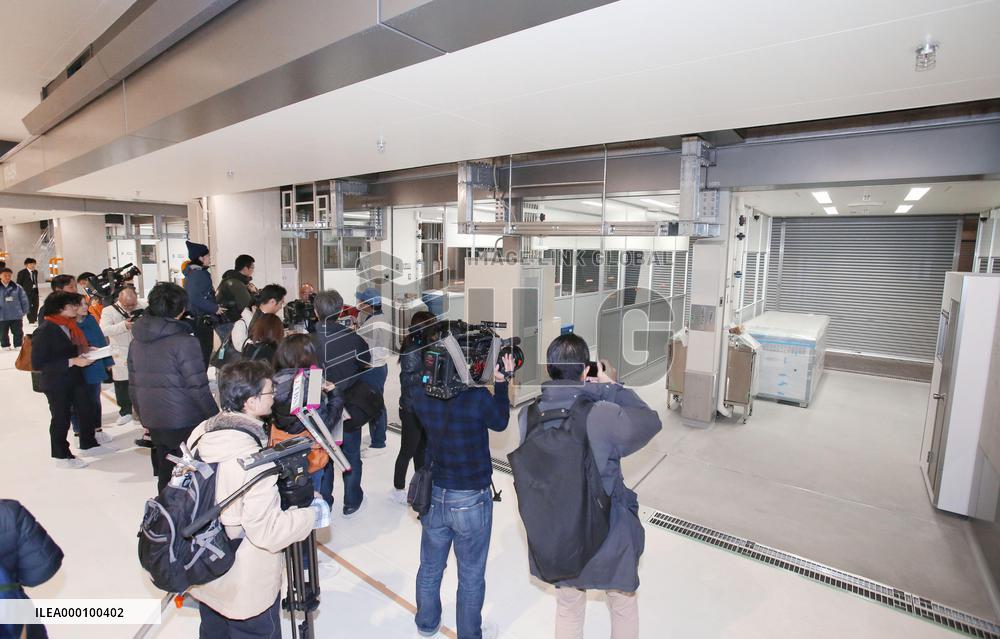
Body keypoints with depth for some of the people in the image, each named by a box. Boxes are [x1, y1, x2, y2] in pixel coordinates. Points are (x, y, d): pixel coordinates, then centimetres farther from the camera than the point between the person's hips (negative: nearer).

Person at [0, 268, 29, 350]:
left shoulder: (17, 287, -3)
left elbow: (24, 299, 2)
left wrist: (24, 311, 2)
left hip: (16, 315, 0)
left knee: (18, 332, 10)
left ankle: (18, 345, 22)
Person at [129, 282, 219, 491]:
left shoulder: (137, 341, 7)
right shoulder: (184, 341, -17)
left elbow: (133, 385, 14)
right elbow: (198, 387, -17)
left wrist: (143, 415, 24)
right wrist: (216, 417, -9)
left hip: (153, 422, 7)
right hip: (185, 423, -7)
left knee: (165, 475, 17)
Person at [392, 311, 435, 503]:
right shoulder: (411, 351, -19)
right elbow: (406, 378, -24)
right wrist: (425, 373, -34)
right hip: (412, 410, -7)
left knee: (422, 448, 18)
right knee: (408, 451, 6)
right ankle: (398, 488, 23)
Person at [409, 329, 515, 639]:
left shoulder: (419, 396, -14)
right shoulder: (478, 397, -27)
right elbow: (500, 422, -6)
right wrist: (501, 382, -3)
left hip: (432, 494, 5)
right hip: (472, 499, -4)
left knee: (430, 567, 26)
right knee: (471, 577, 18)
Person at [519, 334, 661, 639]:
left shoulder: (528, 416, -16)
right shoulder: (605, 416, -29)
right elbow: (650, 421, -11)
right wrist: (612, 387, -4)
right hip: (607, 536, -3)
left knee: (568, 609, 28)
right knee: (623, 605, 27)